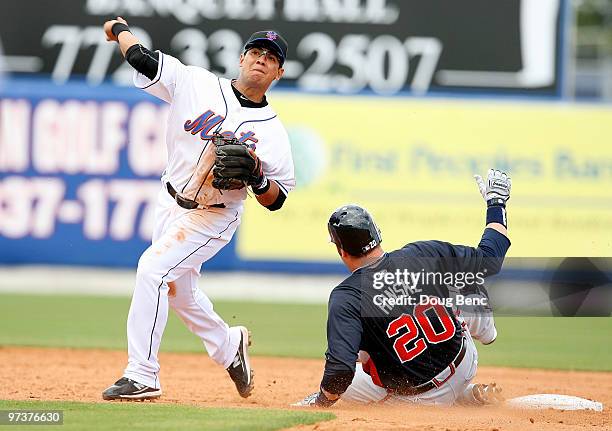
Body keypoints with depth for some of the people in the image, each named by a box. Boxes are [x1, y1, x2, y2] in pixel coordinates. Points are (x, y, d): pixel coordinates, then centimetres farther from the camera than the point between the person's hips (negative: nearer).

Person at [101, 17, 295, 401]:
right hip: (171, 202, 5)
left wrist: (257, 175, -26)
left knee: (153, 268, -22)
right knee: (178, 289, 18)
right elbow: (140, 56, -8)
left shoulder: (272, 131, -10)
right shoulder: (196, 82, -7)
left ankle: (142, 376, -21)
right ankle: (229, 347, 45)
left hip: (213, 217, -5)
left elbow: (275, 201, -7)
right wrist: (121, 29, 10)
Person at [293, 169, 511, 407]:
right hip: (464, 366, 4)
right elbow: (490, 257, 0)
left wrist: (320, 403, -12)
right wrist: (496, 202, 16)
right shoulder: (423, 254, -12)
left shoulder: (345, 298, -22)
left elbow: (341, 369, -31)